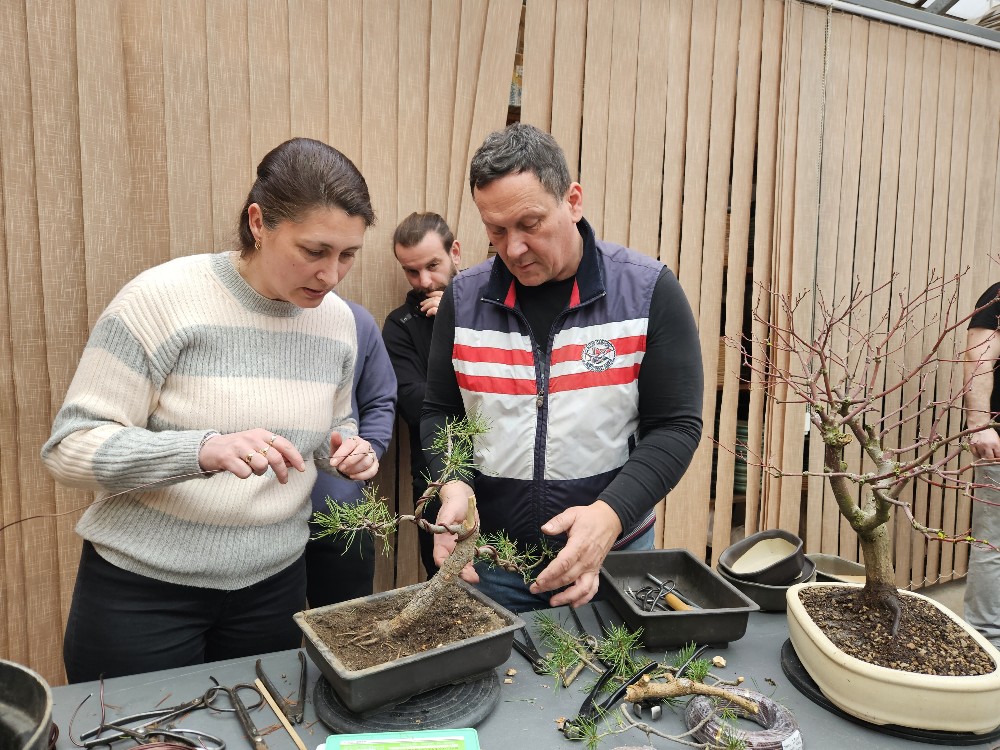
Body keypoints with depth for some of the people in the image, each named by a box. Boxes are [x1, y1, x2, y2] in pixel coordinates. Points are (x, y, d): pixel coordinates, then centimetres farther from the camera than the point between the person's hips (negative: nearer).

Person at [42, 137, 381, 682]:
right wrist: (203, 450, -32)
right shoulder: (164, 296, -16)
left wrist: (346, 450, -9)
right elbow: (70, 447, -16)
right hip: (142, 587, -4)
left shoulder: (337, 319, -1)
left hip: (272, 585, 4)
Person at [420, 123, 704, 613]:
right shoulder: (465, 299, -3)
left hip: (614, 554, -1)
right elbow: (440, 413, 4)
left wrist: (609, 515, -23)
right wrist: (455, 486, -15)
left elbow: (675, 425, -10)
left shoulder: (648, 291, -10)